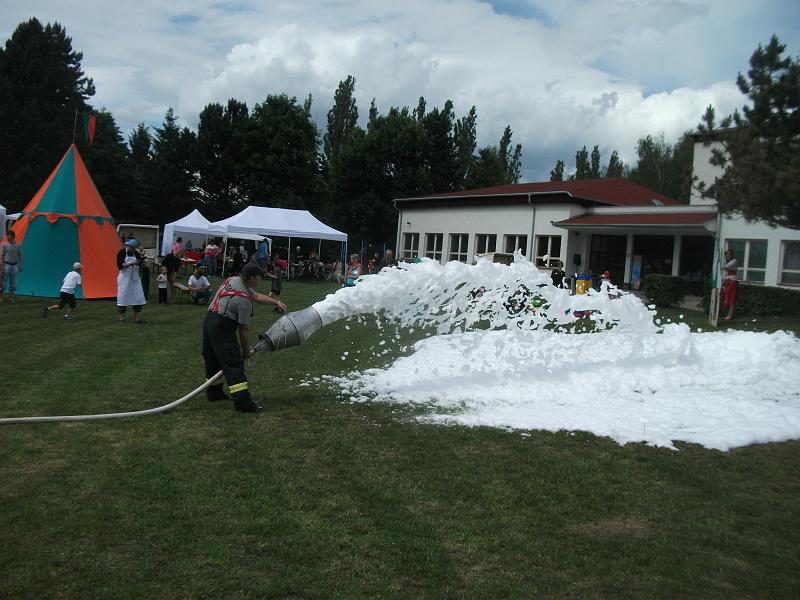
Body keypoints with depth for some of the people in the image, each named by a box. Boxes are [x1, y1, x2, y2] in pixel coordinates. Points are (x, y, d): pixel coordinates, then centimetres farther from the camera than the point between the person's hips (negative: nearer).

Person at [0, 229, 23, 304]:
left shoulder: (18, 245, 4)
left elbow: (20, 256, 9)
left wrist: (20, 266, 6)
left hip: (14, 265, 3)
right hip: (6, 265, -3)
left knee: (13, 283, 5)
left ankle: (11, 298, 12)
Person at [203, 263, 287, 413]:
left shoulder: (233, 280, 7)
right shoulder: (244, 300, -18)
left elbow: (257, 296, 18)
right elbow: (244, 329, -11)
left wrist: (276, 302, 14)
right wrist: (246, 350, 0)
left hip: (209, 321, 10)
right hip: (222, 327, -10)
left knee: (213, 360, 20)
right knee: (234, 364, -11)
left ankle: (214, 392, 35)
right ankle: (243, 402, -14)